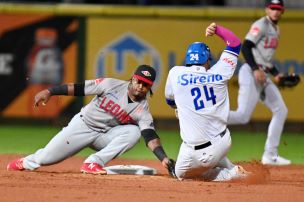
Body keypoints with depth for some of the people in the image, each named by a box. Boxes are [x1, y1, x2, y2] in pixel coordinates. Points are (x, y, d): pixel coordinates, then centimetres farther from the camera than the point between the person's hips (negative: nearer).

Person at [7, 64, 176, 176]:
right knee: (45, 159, -8)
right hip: (82, 126, -1)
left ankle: (93, 163, -25)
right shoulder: (112, 85, -14)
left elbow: (150, 136, -23)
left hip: (105, 136, 1)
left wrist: (163, 158, -39)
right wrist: (49, 91, -20)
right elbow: (79, 88, -14)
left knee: (133, 132, -26)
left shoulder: (142, 110, -12)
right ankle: (26, 163, 31)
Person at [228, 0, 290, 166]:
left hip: (263, 77, 10)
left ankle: (270, 155, 12)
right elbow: (245, 47, -19)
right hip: (251, 73, -10)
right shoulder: (261, 25, -9)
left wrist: (275, 74, 16)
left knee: (281, 111, 9)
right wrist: (256, 69, -27)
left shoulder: (275, 29, 19)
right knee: (242, 116, -20)